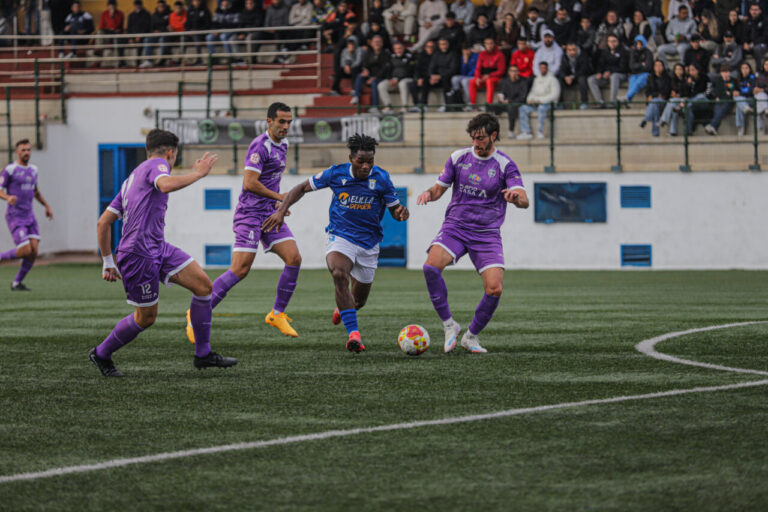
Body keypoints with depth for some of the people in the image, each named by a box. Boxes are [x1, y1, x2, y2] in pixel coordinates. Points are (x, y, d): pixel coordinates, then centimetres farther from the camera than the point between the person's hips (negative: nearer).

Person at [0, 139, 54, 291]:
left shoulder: (33, 170, 14)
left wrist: (47, 205, 22)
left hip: (29, 216, 7)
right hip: (15, 216, -7)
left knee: (34, 251, -6)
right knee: (25, 251, -16)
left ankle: (17, 283, 8)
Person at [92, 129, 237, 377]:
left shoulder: (131, 180, 24)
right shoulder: (157, 164, -2)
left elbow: (103, 222, 23)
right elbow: (166, 185, -29)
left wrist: (108, 261, 25)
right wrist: (197, 173, -17)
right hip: (138, 253, -9)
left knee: (203, 285, -1)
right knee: (146, 318, 2)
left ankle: (203, 354, 4)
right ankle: (101, 354, 23)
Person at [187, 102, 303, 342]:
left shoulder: (282, 145, 13)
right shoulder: (260, 145, -16)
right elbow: (249, 183, -23)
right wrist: (278, 197, -14)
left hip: (269, 214, 8)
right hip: (250, 213, -8)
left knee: (294, 258, -5)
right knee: (240, 270, -14)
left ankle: (277, 314, 7)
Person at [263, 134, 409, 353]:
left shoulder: (381, 178, -8)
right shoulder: (336, 174, -9)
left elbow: (394, 210, 1)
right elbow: (302, 188, 2)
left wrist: (401, 213, -24)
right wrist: (281, 210, -9)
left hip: (368, 244, 2)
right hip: (339, 237, -2)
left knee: (359, 300, 13)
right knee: (339, 274, -35)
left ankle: (341, 308, 55)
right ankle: (354, 333, -37)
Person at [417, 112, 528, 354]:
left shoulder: (505, 165, -3)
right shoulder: (458, 158, 5)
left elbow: (524, 200, -15)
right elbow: (440, 188, 13)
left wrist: (516, 196, -39)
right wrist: (429, 193, -11)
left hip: (487, 233, -1)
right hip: (455, 227, 1)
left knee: (494, 289, -16)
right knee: (431, 266, -28)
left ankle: (471, 336, 9)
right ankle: (449, 325, -12)